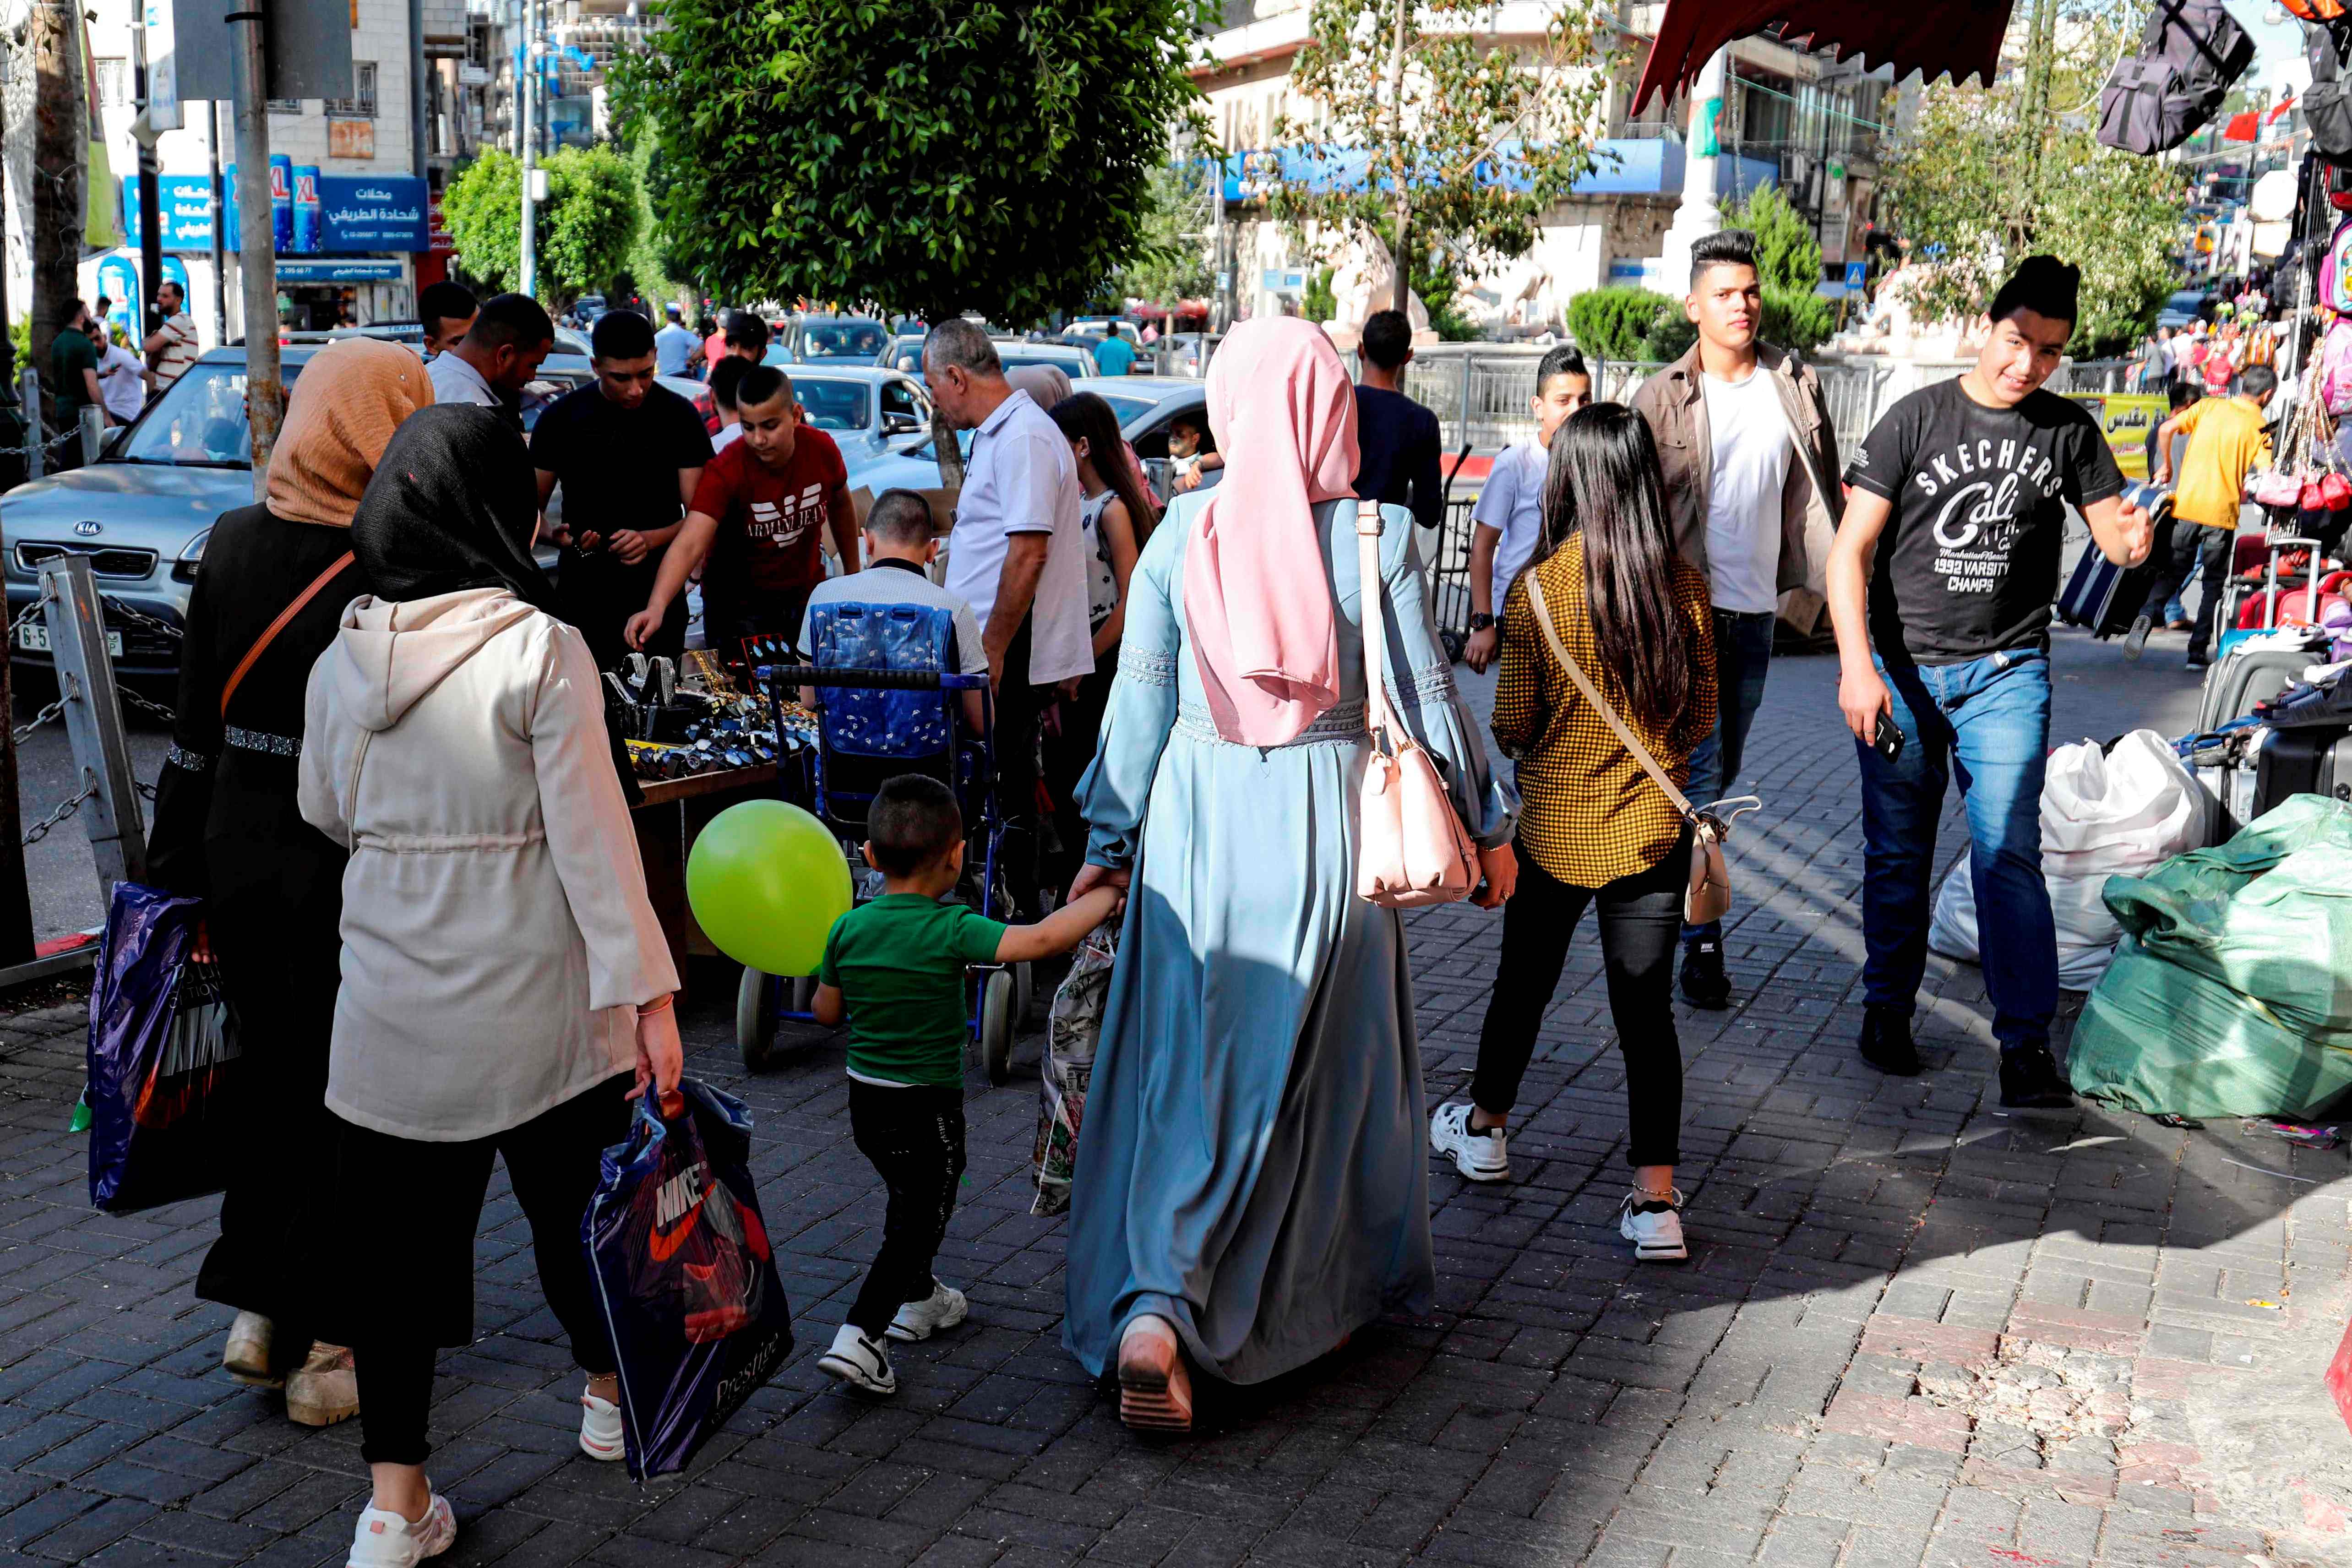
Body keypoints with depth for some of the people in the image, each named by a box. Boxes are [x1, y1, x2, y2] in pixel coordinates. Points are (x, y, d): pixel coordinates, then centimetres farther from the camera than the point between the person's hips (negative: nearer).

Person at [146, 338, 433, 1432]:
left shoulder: (233, 544, 0)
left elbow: (195, 724, 6)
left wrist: (178, 864, 15)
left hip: (240, 858, 6)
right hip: (353, 876, -6)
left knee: (275, 1078, 22)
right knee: (346, 1105, 8)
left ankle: (256, 1310, 28)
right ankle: (326, 1351, 18)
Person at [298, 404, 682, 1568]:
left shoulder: (344, 659, 0)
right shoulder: (542, 653, -14)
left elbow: (325, 814, 14)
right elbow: (593, 836, -15)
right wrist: (646, 990, -11)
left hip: (389, 997, 3)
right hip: (533, 998, -3)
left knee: (397, 1226, 10)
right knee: (572, 1198, 18)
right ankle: (609, 1390, 40)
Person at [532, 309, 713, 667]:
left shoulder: (679, 417, 0)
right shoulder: (561, 418, 2)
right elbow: (532, 510, 7)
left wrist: (651, 540, -19)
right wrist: (557, 535, -15)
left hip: (657, 597, 0)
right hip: (580, 597, 1)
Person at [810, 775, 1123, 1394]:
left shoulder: (848, 929, -5)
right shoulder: (952, 930, -22)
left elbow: (825, 1011, 5)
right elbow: (1041, 939, -32)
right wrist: (1106, 896, -20)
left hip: (865, 1099, 6)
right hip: (929, 1109, -6)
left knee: (909, 1197, 27)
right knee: (922, 1218, 6)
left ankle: (918, 1298, 47)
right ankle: (859, 1336, -5)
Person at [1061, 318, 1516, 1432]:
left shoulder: (1183, 531, -4)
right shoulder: (1377, 533, -7)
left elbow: (1140, 699, 1)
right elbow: (1425, 691, -3)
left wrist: (1111, 843, 10)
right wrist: (1485, 825, 9)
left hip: (1199, 819, 1)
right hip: (1326, 822, 0)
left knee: (1187, 1071, 7)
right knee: (1334, 1064, 16)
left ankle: (1154, 1306, -7)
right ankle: (1335, 1287, 33)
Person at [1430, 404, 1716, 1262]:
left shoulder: (1539, 587, -13)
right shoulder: (1686, 586, -5)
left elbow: (1513, 725, -8)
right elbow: (1701, 717, 3)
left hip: (1555, 827, -1)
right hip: (1653, 828, 2)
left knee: (1524, 980, 19)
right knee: (1647, 1005, 5)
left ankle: (1483, 1128, 39)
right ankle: (1657, 1200, 1)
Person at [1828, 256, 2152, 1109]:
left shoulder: (2069, 431, 5)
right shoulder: (1916, 419, -2)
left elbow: (2114, 536, 8)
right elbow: (1852, 549, -6)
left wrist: (2132, 540, -18)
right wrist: (1857, 665, -17)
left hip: (2007, 671, 1)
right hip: (1901, 668, 0)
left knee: (2009, 852, -9)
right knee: (1897, 853, 9)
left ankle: (2026, 1046, -7)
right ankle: (1887, 1011, 25)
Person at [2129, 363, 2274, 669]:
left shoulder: (2208, 406, 6)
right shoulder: (2259, 426, -3)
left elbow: (2166, 430, -2)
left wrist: (2166, 466, 12)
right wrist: (2245, 491, 7)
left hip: (2186, 505, 2)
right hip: (2222, 513, -2)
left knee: (2173, 570, 15)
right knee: (2214, 583, 11)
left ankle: (2148, 612, -15)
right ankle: (2198, 652, 6)